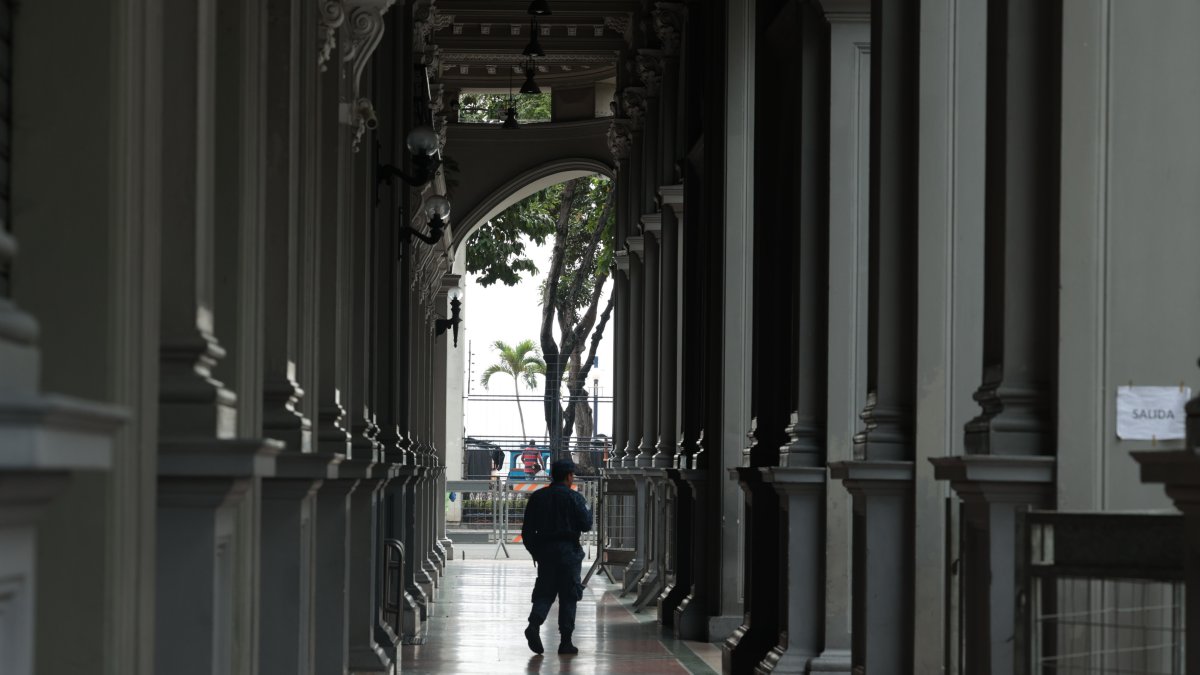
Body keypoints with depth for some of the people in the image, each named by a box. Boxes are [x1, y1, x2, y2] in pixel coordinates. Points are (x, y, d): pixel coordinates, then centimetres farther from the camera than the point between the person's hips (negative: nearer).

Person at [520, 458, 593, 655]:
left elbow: (527, 530, 7)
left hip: (544, 551, 4)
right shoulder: (573, 497, -7)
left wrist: (534, 551, 17)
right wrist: (588, 510, 13)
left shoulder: (537, 497, 6)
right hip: (568, 551, -4)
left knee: (544, 592, 9)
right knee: (568, 596, 4)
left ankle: (534, 624, -18)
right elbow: (585, 525, -7)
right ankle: (565, 642, 4)